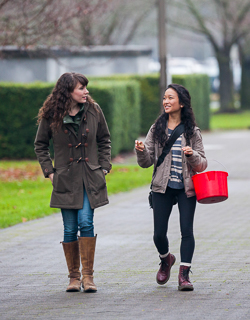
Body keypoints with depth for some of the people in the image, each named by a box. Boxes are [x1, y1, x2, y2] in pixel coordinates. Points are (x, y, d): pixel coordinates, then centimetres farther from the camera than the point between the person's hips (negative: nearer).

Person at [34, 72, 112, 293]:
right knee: (70, 229, 1)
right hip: (65, 180, 0)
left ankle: (88, 275, -7)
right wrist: (49, 171, 2)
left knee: (86, 222, -12)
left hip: (91, 179, 0)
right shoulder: (51, 116, -2)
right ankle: (74, 276, 12)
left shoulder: (93, 111, 2)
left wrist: (104, 167, 5)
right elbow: (40, 145, 10)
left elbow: (104, 140, 14)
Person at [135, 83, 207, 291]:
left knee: (187, 230, -7)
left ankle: (184, 274, -1)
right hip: (163, 188, 1)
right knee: (159, 233, 1)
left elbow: (202, 165, 3)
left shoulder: (192, 132, 3)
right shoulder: (157, 130, 5)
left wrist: (192, 155, -17)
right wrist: (141, 151, -17)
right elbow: (146, 162, 4)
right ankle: (166, 260, 32)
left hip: (186, 188, -1)